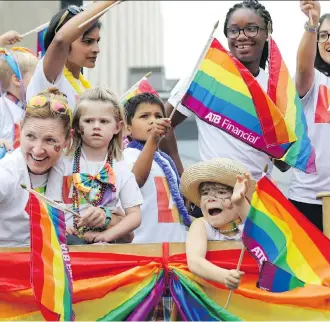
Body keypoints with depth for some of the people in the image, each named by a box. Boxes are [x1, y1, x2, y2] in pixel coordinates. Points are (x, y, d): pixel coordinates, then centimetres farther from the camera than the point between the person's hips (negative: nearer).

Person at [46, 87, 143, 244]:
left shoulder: (121, 170, 10)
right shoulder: (64, 163, 7)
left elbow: (135, 215, 6)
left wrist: (107, 234, -9)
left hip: (102, 243, 1)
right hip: (69, 237, -1)